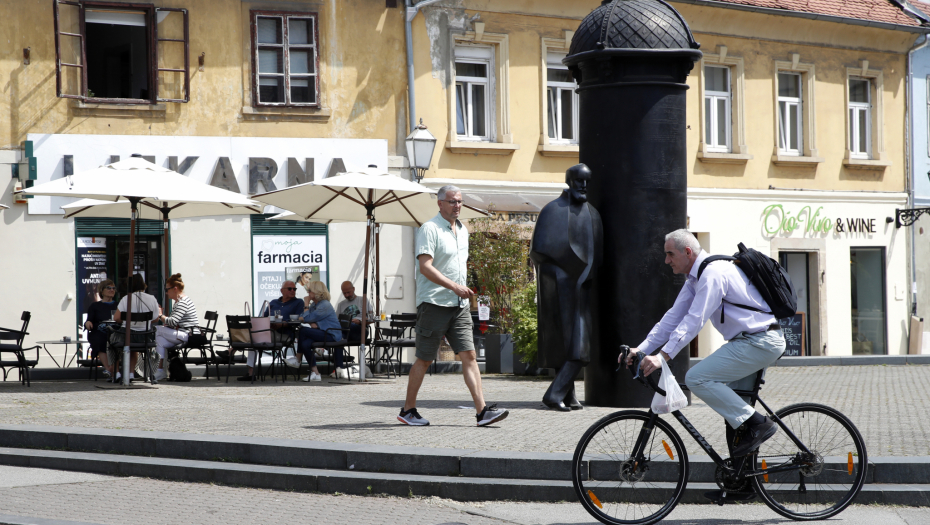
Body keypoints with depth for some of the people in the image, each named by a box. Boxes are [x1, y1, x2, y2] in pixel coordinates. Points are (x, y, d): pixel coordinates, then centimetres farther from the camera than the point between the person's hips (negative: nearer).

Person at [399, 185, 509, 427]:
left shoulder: (462, 230, 17)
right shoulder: (429, 229, -8)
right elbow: (425, 267, -18)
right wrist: (454, 286, -25)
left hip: (459, 306, 6)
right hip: (434, 304, -6)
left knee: (469, 355, -4)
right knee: (424, 359, 1)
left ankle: (482, 411, -10)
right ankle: (408, 410, 13)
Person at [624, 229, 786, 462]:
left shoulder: (713, 273, -17)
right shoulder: (695, 279, 15)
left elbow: (694, 320, -25)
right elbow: (673, 318, 15)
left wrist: (663, 356, -30)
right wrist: (641, 349, 6)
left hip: (759, 342, -11)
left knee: (696, 378, -16)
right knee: (731, 404, 18)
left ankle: (757, 424, -14)